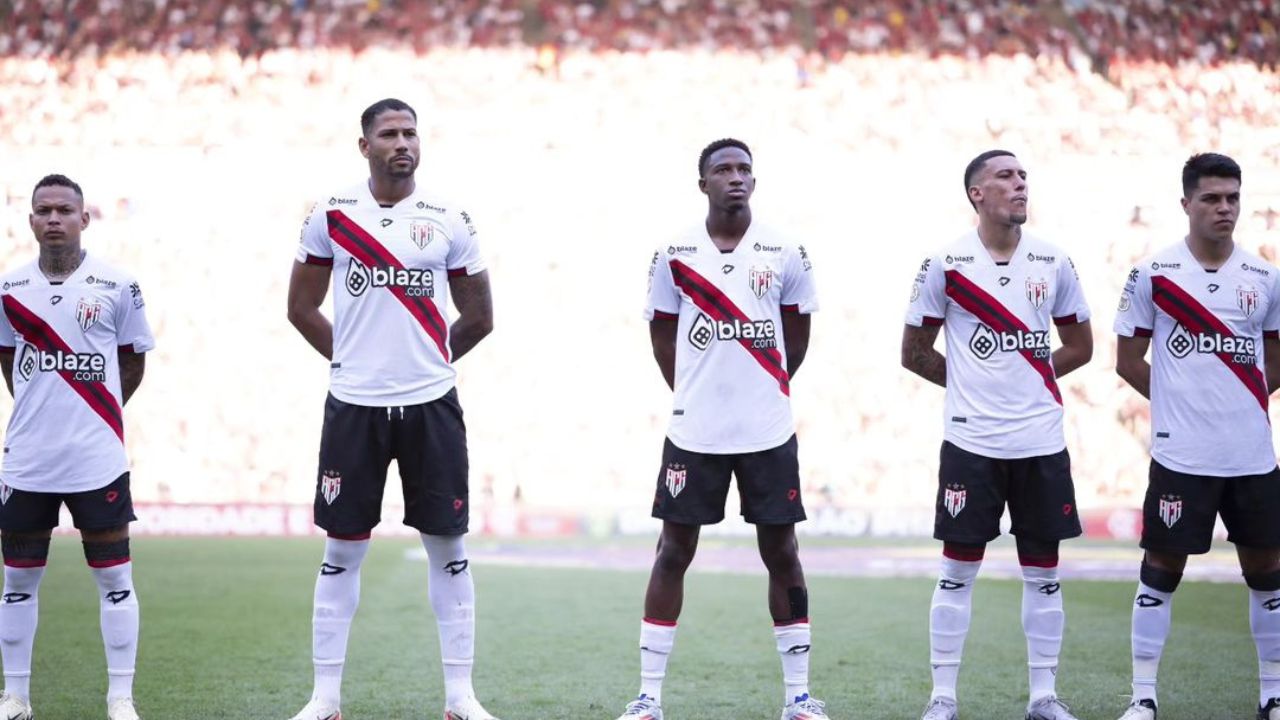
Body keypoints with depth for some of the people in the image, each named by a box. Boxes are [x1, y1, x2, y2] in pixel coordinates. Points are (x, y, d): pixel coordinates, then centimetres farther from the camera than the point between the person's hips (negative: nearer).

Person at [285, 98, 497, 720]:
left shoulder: (447, 220, 2)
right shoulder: (331, 216, 1)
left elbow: (478, 318, 10)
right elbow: (301, 307, 11)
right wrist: (351, 359, 9)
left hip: (431, 405, 1)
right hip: (354, 406, -1)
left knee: (447, 548, 4)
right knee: (342, 552, 4)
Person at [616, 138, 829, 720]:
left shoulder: (785, 253, 0)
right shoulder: (675, 255, -1)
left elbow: (796, 334, 12)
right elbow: (661, 333, 10)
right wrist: (692, 393, 11)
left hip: (768, 430, 1)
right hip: (695, 430, -1)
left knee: (781, 552, 5)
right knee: (674, 551, 2)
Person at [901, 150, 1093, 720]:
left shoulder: (1053, 263, 5)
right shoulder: (946, 265, -4)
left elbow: (1079, 347, 15)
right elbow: (914, 353, 4)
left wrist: (1023, 379, 9)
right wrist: (970, 383, 6)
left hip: (1041, 441, 3)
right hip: (972, 442, -3)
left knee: (1043, 571, 7)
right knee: (958, 571, 1)